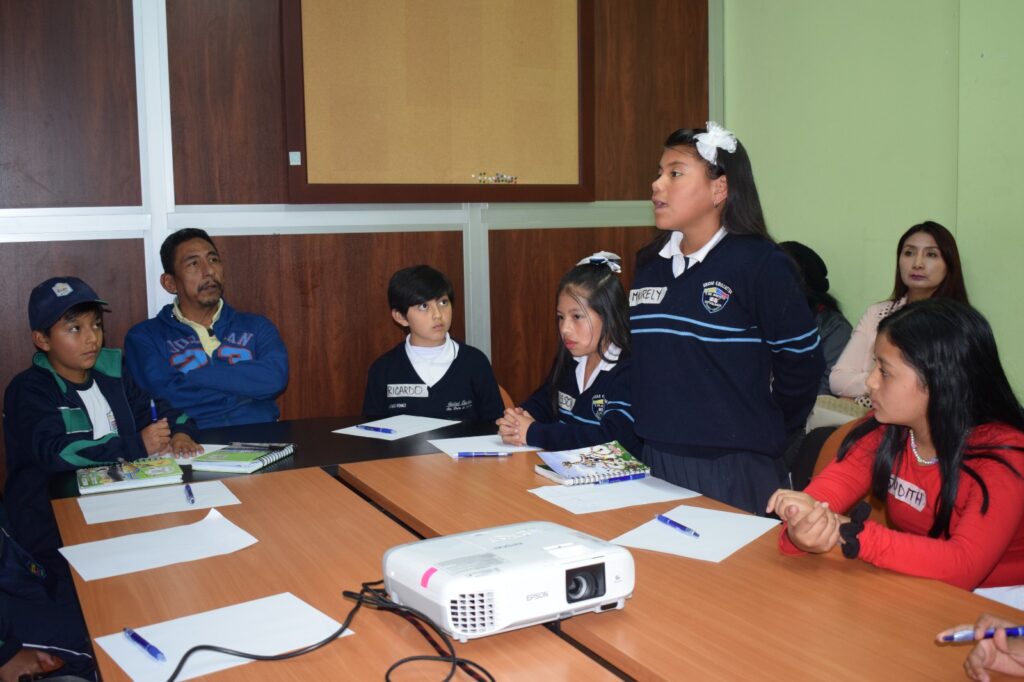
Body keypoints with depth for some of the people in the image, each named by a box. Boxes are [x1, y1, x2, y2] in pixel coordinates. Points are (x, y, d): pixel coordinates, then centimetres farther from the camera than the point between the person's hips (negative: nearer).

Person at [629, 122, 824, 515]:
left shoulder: (760, 264, -12)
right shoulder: (648, 263, 7)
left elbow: (802, 361, -9)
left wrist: (763, 432, 1)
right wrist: (655, 425, 10)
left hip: (735, 467, -5)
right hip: (658, 457, 6)